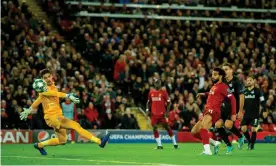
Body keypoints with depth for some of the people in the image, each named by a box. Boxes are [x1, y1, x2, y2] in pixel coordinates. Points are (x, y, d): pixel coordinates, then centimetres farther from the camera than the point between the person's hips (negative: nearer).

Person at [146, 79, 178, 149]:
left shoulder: (163, 92, -2)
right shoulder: (151, 92, 9)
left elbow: (168, 102, -1)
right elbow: (149, 102, 18)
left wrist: (167, 111, -11)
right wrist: (147, 110, 4)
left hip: (162, 114, -3)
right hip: (154, 114, 4)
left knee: (167, 127, -1)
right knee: (154, 128, -3)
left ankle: (175, 143, 8)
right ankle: (159, 145, 3)